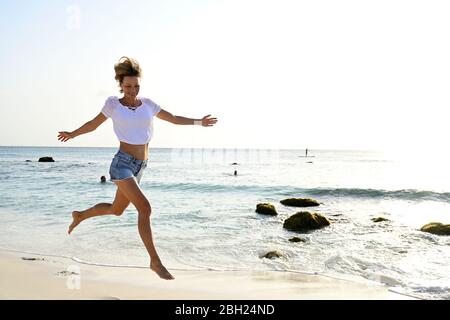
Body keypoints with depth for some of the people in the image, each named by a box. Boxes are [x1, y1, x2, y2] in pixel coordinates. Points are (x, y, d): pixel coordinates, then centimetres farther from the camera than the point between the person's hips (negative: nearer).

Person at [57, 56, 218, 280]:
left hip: (139, 167, 6)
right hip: (122, 163, -6)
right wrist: (72, 134, 26)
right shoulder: (113, 104, -1)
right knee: (145, 208, -21)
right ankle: (155, 261, -14)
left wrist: (199, 122, 10)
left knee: (116, 210, 20)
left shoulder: (147, 104, 8)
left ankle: (80, 215, 48)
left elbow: (173, 119, 18)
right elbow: (93, 124, 14)